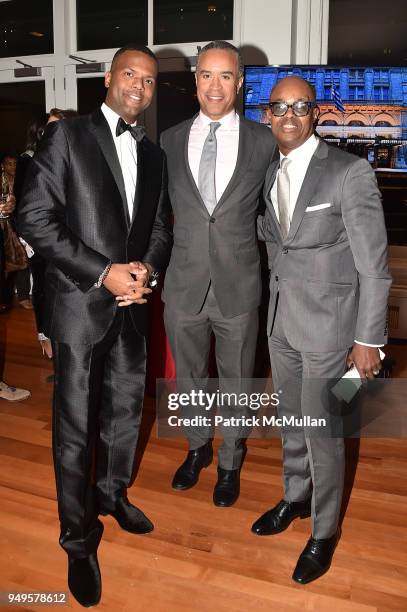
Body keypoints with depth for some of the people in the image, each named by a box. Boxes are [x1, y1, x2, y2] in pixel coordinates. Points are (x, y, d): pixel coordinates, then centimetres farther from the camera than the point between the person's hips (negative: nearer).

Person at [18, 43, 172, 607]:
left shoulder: (153, 155, 12)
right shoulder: (67, 136, -4)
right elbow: (35, 219, -11)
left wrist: (147, 268, -7)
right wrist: (103, 273, -17)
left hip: (131, 303, 6)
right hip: (80, 304, -5)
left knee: (126, 408, 18)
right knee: (76, 426, 4)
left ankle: (112, 492, 43)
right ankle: (79, 539, 23)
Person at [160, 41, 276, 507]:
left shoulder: (264, 141, -3)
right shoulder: (171, 140, 2)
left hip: (238, 288, -1)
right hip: (183, 286, 2)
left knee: (235, 382, 14)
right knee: (188, 377, 18)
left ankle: (230, 463, 38)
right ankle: (197, 448, 44)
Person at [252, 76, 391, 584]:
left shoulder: (350, 172, -14)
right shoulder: (269, 173, 5)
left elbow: (374, 265, -13)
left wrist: (369, 338, -12)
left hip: (326, 321, -6)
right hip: (280, 318, 6)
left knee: (321, 430, 6)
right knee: (291, 419, 20)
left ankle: (324, 531, 29)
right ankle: (295, 498, 44)